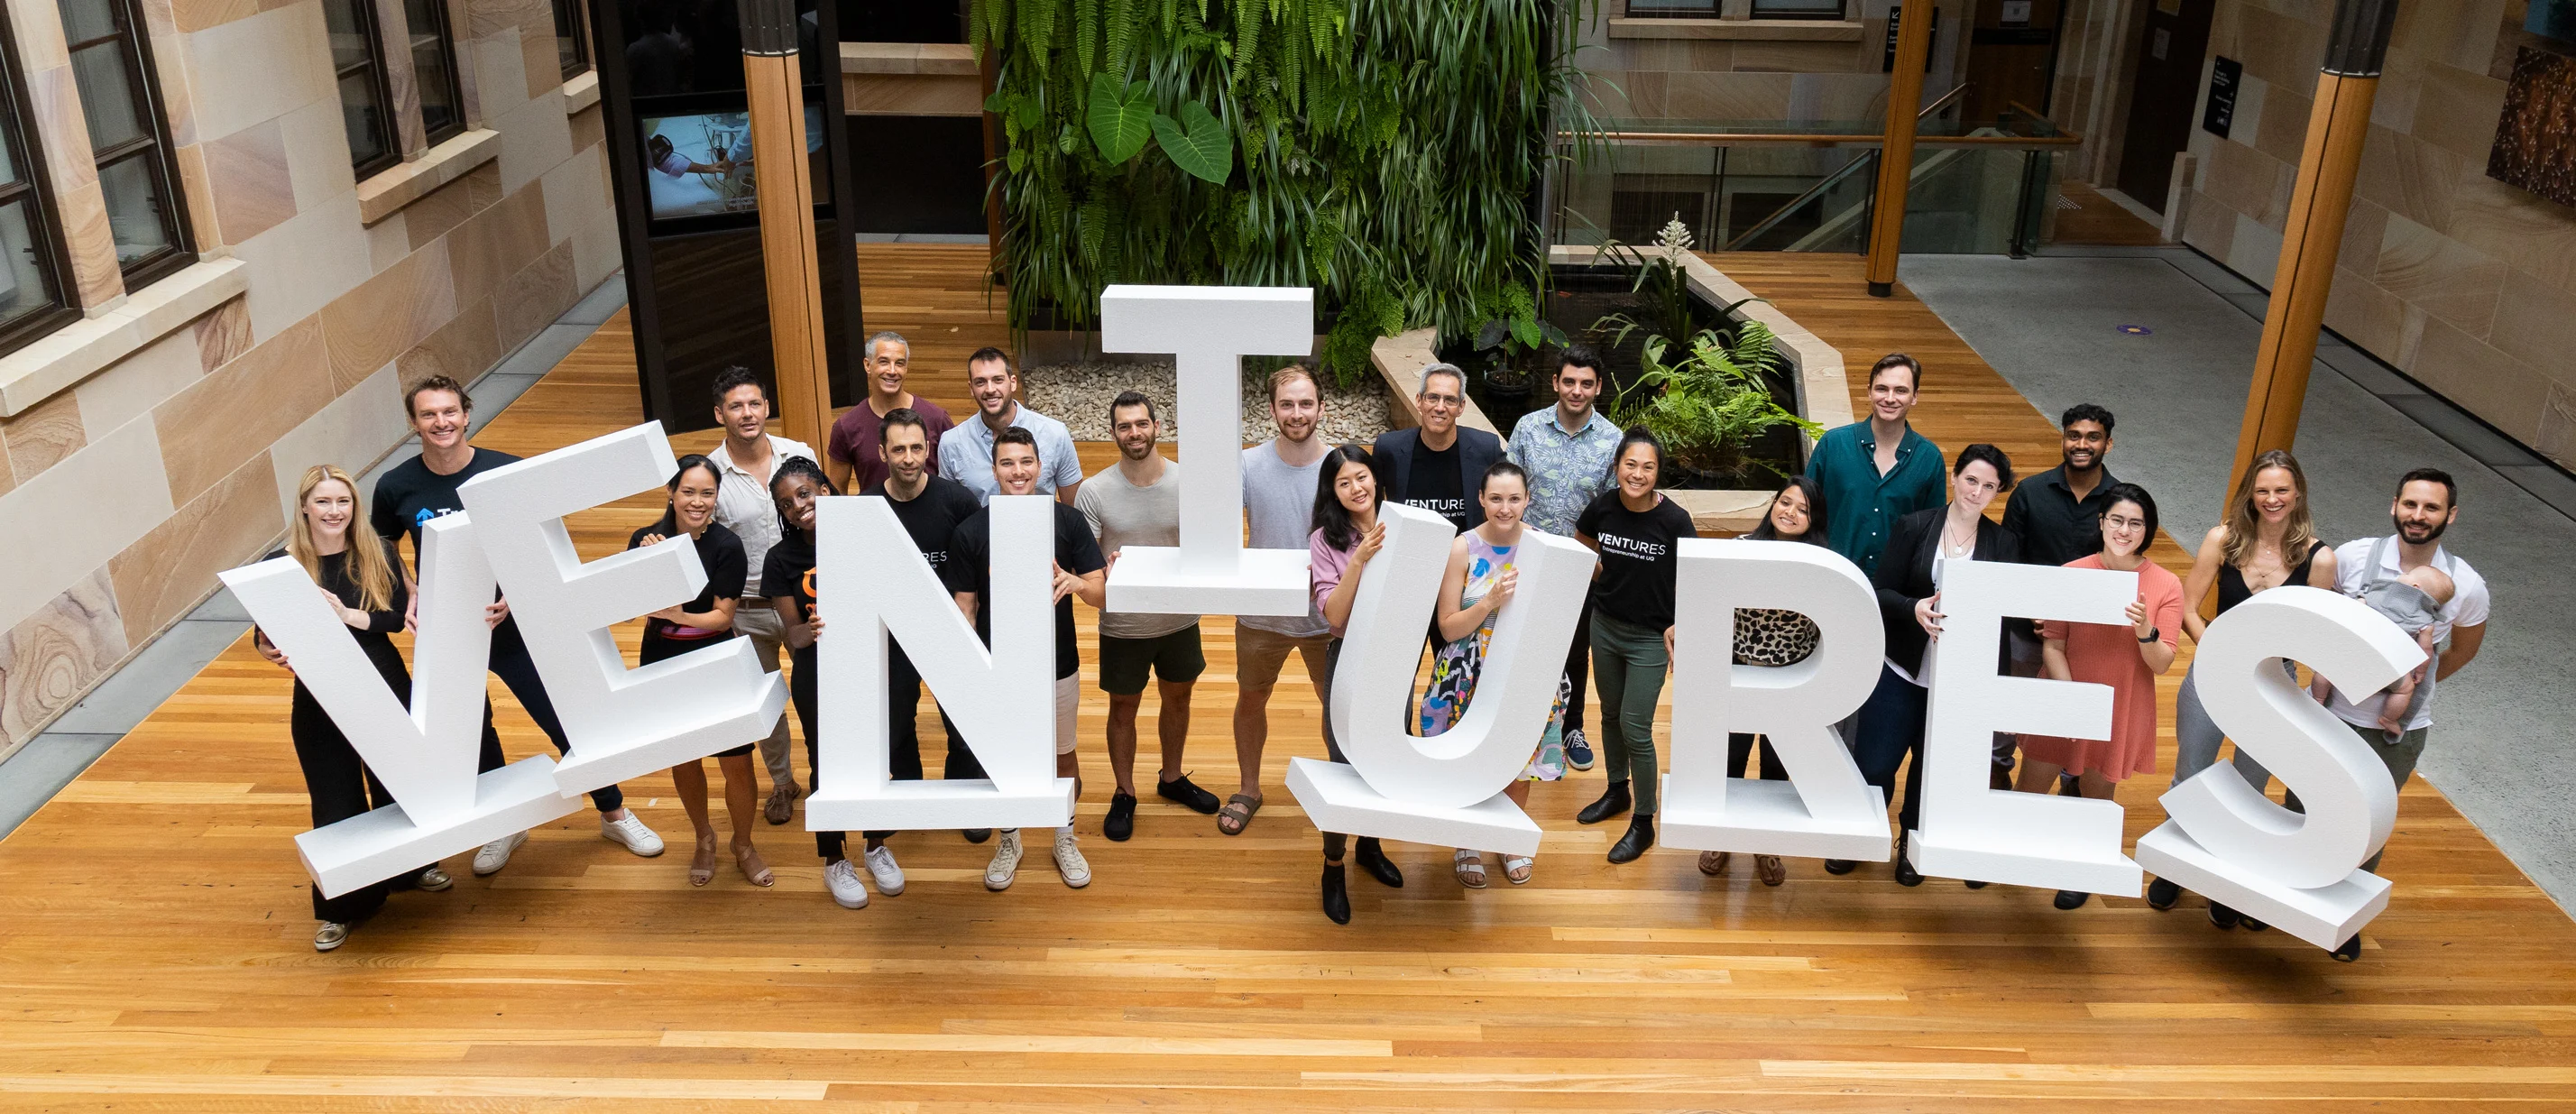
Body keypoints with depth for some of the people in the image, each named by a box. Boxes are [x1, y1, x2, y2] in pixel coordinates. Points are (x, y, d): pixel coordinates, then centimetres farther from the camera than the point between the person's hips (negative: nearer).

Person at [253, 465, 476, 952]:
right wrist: (271, 651, -28)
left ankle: (411, 867, 42)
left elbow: (397, 617, -12)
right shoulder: (281, 565, -8)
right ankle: (341, 907, 24)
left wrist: (347, 614, -27)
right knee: (335, 802, 7)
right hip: (319, 702, -1)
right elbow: (263, 636, -6)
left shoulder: (376, 554, -5)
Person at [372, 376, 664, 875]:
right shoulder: (396, 487, -7)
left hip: (512, 624, -2)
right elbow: (383, 546, 12)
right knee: (471, 734, 16)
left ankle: (615, 815, 21)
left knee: (566, 720, 2)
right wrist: (410, 590, -6)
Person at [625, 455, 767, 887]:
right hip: (663, 662, 2)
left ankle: (744, 846, 22)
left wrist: (679, 615, -31)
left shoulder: (727, 546, -13)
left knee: (737, 764, -2)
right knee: (683, 760, 14)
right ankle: (704, 838, 38)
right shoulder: (646, 539, -5)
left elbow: (723, 616, -13)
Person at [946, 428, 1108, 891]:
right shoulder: (970, 531, -7)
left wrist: (1075, 583, -30)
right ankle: (1009, 841, 34)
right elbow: (965, 607, -3)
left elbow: (1100, 593, -7)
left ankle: (1065, 839, 35)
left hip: (1057, 666, 0)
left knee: (1062, 754, 14)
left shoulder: (1068, 521, -7)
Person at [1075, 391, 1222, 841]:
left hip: (1180, 618, 2)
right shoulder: (1094, 491, -12)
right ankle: (1124, 794, 32)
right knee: (1124, 708, 13)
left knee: (1177, 698, 20)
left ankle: (1172, 779, 44)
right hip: (1122, 624, -2)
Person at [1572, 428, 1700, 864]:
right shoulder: (1603, 507, -10)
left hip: (1650, 637, -4)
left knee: (1635, 729, -3)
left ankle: (1643, 823, 14)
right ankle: (1618, 791, 43)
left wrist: (1678, 624, -23)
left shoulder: (1674, 520, -20)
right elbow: (1581, 544, 12)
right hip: (1605, 626, 4)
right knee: (1611, 714, 20)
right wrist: (1605, 579, 1)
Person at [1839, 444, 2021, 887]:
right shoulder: (1913, 527, -2)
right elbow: (1882, 592, -4)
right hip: (1903, 669, -1)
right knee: (1875, 763, 1)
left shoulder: (2005, 544, 3)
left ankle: (1912, 845, 36)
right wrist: (1914, 608, -26)